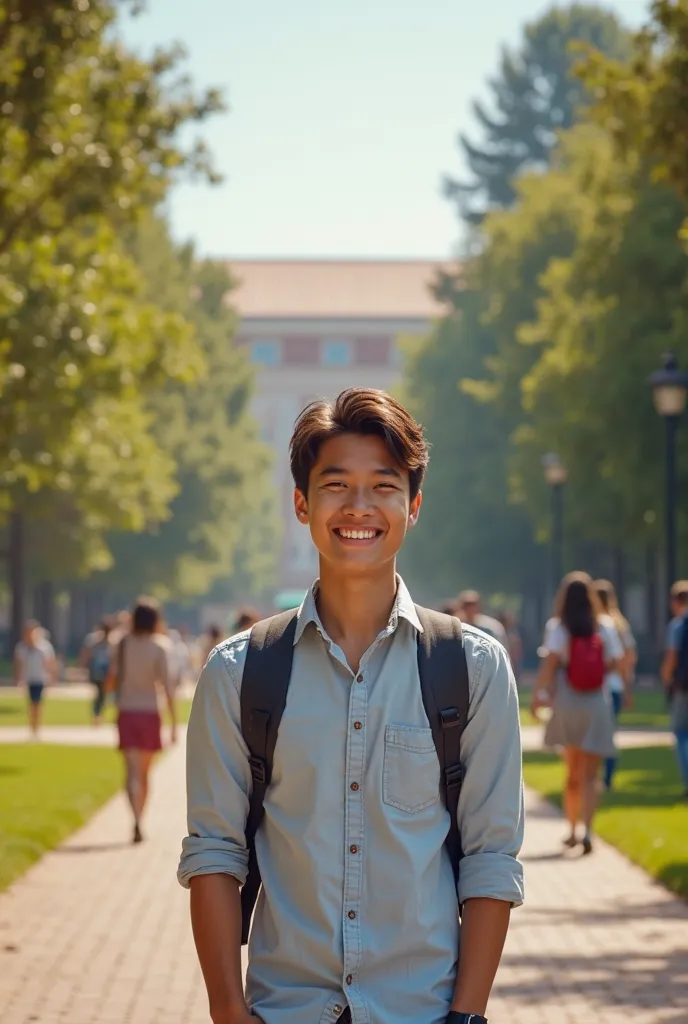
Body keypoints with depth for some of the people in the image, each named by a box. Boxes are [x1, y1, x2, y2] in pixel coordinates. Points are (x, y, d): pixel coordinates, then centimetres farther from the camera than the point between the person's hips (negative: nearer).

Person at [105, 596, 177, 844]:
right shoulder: (160, 647, -6)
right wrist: (174, 724, -7)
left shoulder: (124, 644, -1)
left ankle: (137, 821, -27)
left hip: (126, 713, 0)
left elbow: (111, 682, 1)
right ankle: (138, 822, 23)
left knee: (133, 773, -8)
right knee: (144, 774, 16)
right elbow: (167, 687, -10)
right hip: (149, 714, 0)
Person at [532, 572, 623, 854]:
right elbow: (616, 663, -1)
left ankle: (572, 830, 22)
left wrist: (539, 693, -8)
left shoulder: (557, 627, -5)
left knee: (573, 771, 17)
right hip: (597, 704, 0)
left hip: (567, 704, 0)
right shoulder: (605, 626, -1)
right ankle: (587, 831, -18)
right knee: (590, 775, -1)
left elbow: (550, 662, -14)